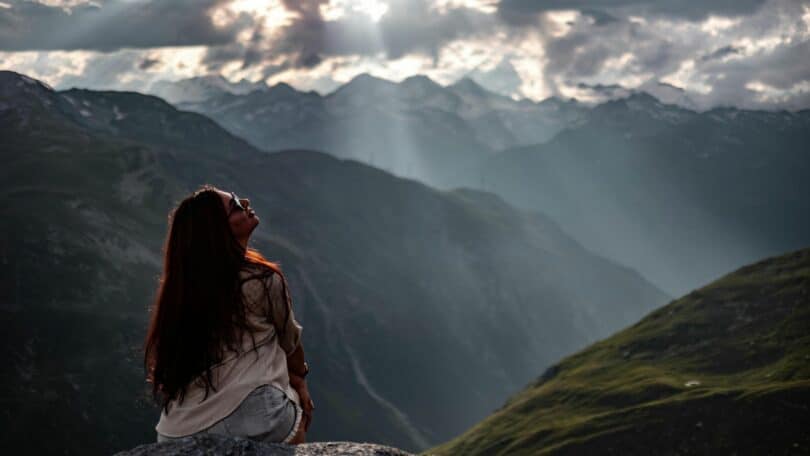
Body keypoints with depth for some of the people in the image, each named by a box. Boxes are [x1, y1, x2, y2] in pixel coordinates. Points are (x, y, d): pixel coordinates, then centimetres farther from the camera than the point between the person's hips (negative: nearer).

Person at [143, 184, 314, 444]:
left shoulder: (179, 285, 9)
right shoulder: (262, 280, -7)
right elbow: (290, 343, 10)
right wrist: (299, 379, 32)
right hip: (252, 419, -6)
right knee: (301, 398, 24)